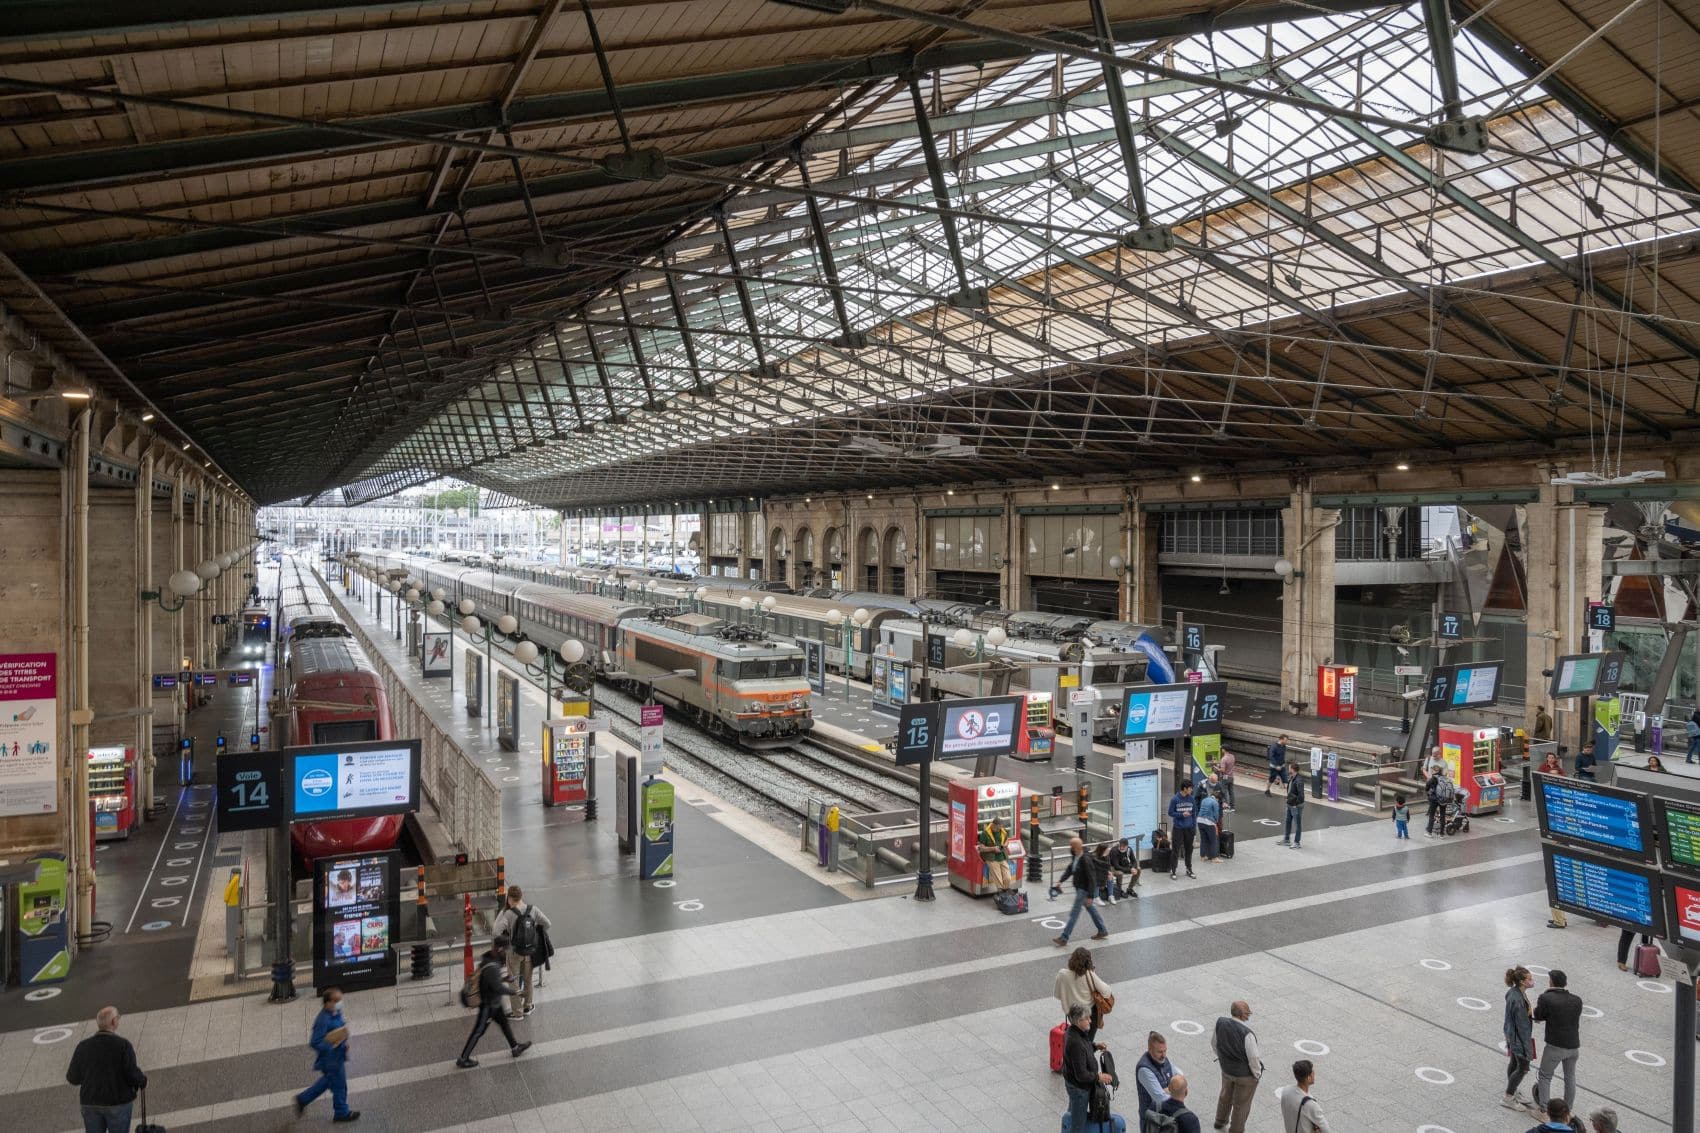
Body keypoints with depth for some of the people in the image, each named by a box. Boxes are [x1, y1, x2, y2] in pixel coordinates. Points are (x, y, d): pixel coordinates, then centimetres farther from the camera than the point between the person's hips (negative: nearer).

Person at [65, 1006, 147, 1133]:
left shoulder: (83, 1046, -5)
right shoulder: (123, 1045, -15)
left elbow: (73, 1078, 2)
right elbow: (132, 1073, -17)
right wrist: (143, 1081, 4)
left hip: (90, 1103, 3)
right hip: (118, 1103, -3)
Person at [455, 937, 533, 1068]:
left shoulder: (490, 956, -6)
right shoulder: (491, 968, -35)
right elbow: (498, 987, -29)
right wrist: (513, 992, -15)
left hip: (495, 1002, 9)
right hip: (487, 1004, -9)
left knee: (504, 1023, 22)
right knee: (478, 1031, 6)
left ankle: (515, 1048, 39)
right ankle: (463, 1059, 21)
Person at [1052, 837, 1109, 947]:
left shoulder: (1085, 860, -29)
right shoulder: (1075, 857, -2)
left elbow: (1091, 879, -26)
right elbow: (1070, 869, 8)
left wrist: (1090, 896, -24)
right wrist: (1060, 881, -5)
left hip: (1084, 889, -9)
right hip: (1079, 887, 9)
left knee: (1074, 914, -4)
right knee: (1090, 909, 23)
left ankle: (1064, 939, 1)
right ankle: (1103, 931, 38)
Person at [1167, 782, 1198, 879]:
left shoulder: (1191, 799, 2)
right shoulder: (1175, 799, -10)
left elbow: (1194, 813, 9)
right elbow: (1170, 813, -6)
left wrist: (1194, 826, 5)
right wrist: (1182, 814, -19)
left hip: (1189, 828, 4)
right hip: (1178, 828, -4)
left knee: (1189, 849, 12)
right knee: (1176, 850, 0)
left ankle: (1189, 869, 24)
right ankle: (1173, 870, 8)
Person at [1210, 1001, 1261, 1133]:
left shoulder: (1220, 1023, -17)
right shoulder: (1247, 1033, -35)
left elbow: (1214, 1044, -1)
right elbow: (1253, 1057, -25)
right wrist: (1257, 1073, -5)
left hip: (1226, 1068, 6)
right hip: (1245, 1074, -6)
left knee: (1225, 1095, 31)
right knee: (1241, 1104, 18)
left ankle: (1220, 1121, 53)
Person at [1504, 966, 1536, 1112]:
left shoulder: (1513, 992, -2)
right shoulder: (1518, 1000, -31)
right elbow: (1521, 1025, -25)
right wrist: (1527, 1046, -18)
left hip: (1512, 1034, 9)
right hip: (1519, 1036, -9)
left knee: (1515, 1064, 21)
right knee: (1523, 1068, 4)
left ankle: (1512, 1094, 35)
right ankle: (1508, 1099, 15)